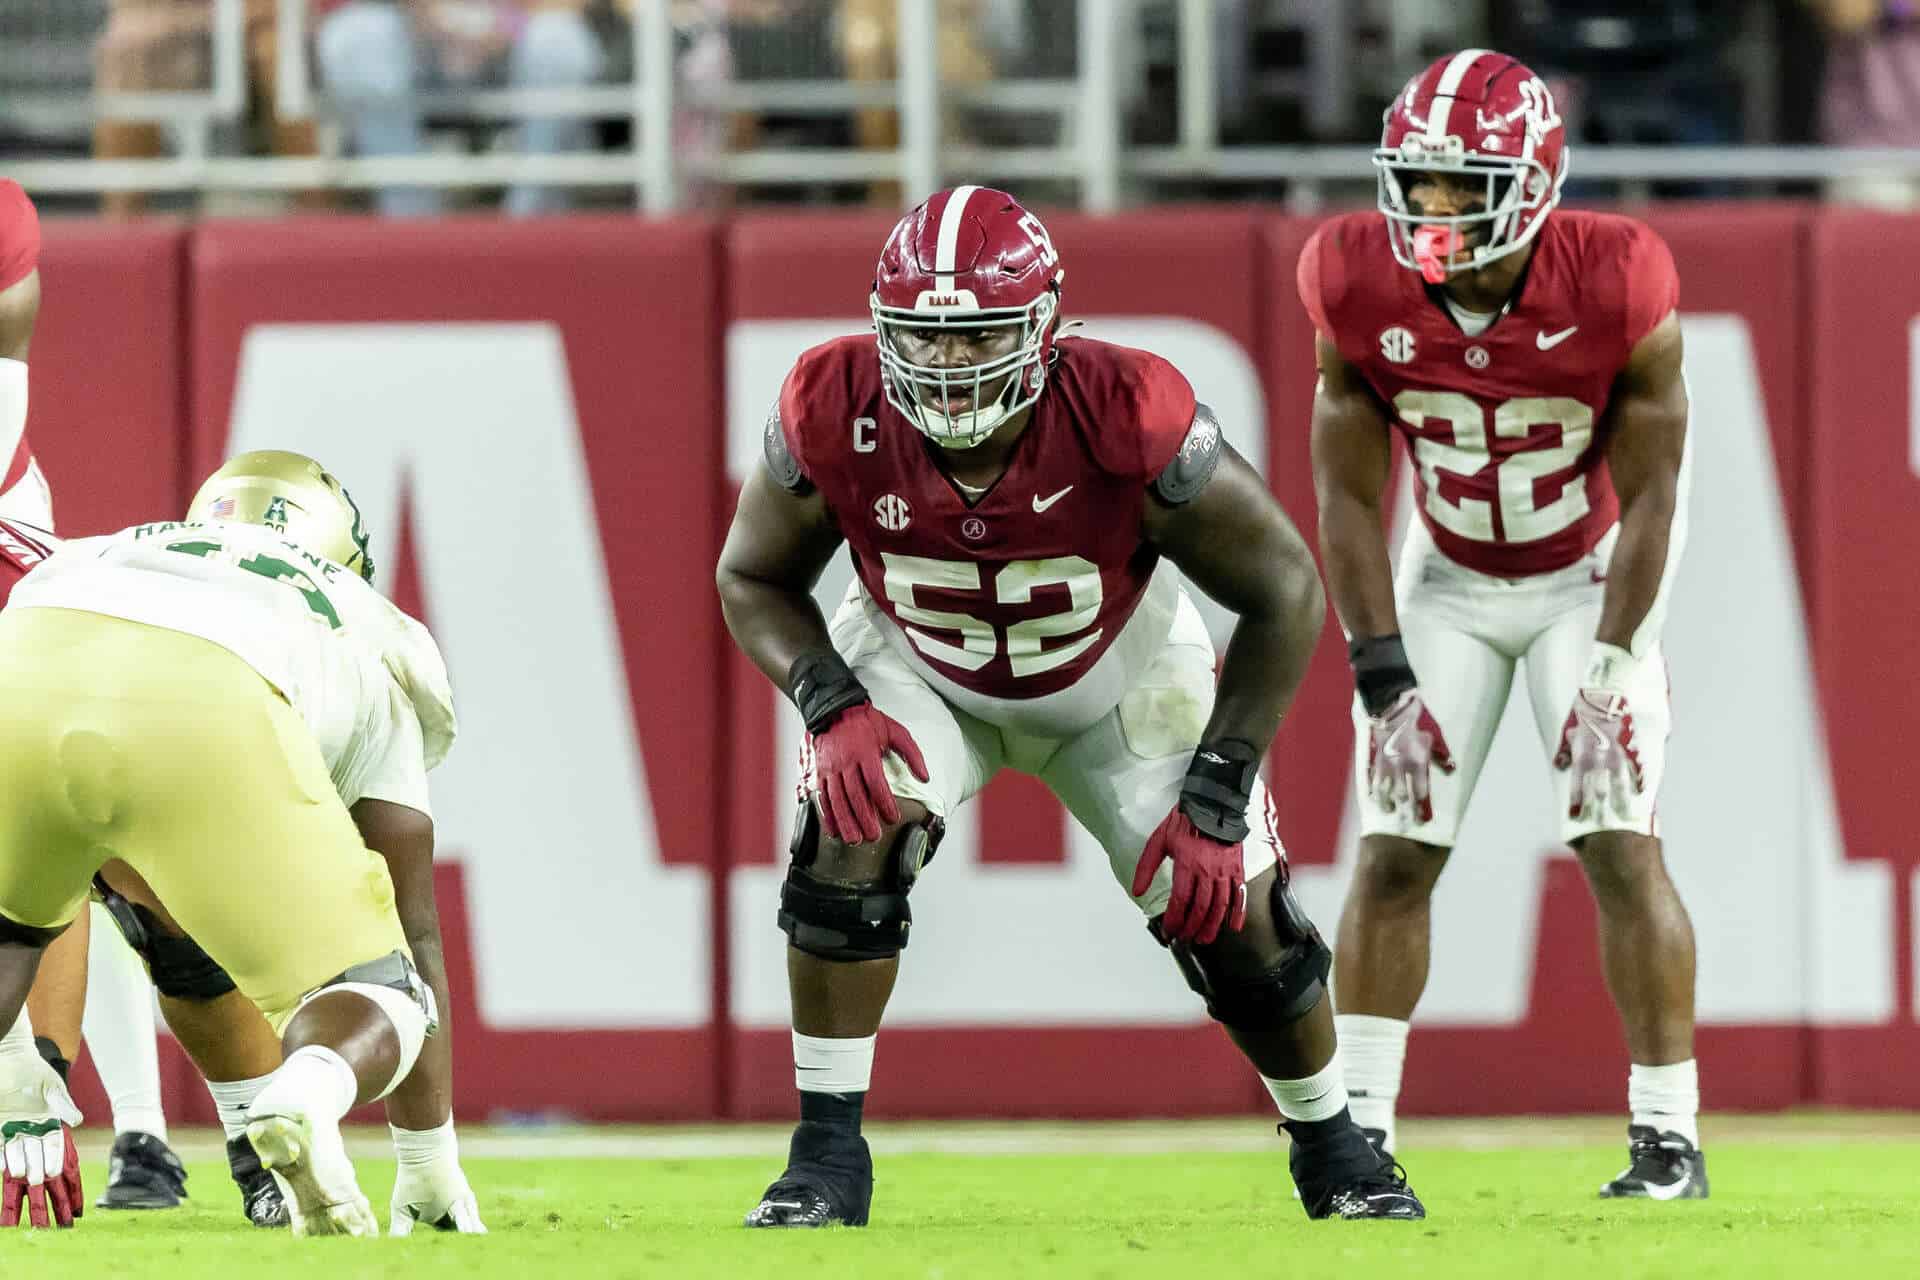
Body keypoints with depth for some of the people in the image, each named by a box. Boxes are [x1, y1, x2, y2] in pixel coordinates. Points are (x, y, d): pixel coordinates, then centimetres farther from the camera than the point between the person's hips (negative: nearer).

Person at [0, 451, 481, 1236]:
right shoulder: (369, 659, 39)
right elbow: (414, 937, 39)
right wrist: (430, 1169, 47)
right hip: (208, 724, -3)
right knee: (374, 996, 13)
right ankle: (304, 1100, -22)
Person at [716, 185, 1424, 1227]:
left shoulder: (1125, 419, -37)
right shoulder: (833, 416, -31)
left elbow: (1281, 590, -24)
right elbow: (752, 578, -11)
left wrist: (1214, 798, -26)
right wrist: (831, 706, -31)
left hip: (1118, 677, 0)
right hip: (917, 668, 1)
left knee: (1235, 916, -4)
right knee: (854, 830, -26)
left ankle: (1332, 1150, 25)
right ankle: (826, 1158, -14)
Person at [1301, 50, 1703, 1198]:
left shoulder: (1616, 291, -27)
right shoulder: (1364, 293, -21)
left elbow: (1649, 497, -17)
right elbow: (1349, 493, -11)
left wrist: (1609, 670, -19)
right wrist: (1383, 675, -15)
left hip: (1592, 576, -2)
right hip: (1449, 580, 2)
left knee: (1620, 844, -12)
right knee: (1396, 852, -5)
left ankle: (1669, 1135, -3)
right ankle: (1359, 1133, 1)